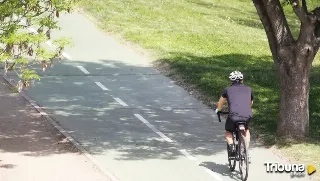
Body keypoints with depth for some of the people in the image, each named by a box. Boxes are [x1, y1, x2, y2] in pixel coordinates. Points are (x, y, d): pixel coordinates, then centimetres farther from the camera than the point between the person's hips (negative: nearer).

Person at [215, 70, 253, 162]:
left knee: (228, 132, 27)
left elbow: (220, 103, 32)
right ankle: (246, 152, 20)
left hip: (233, 116, -2)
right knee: (246, 130, 33)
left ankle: (231, 148, 2)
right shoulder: (248, 89, 22)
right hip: (247, 116, 2)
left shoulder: (228, 89, 17)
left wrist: (218, 110, 54)